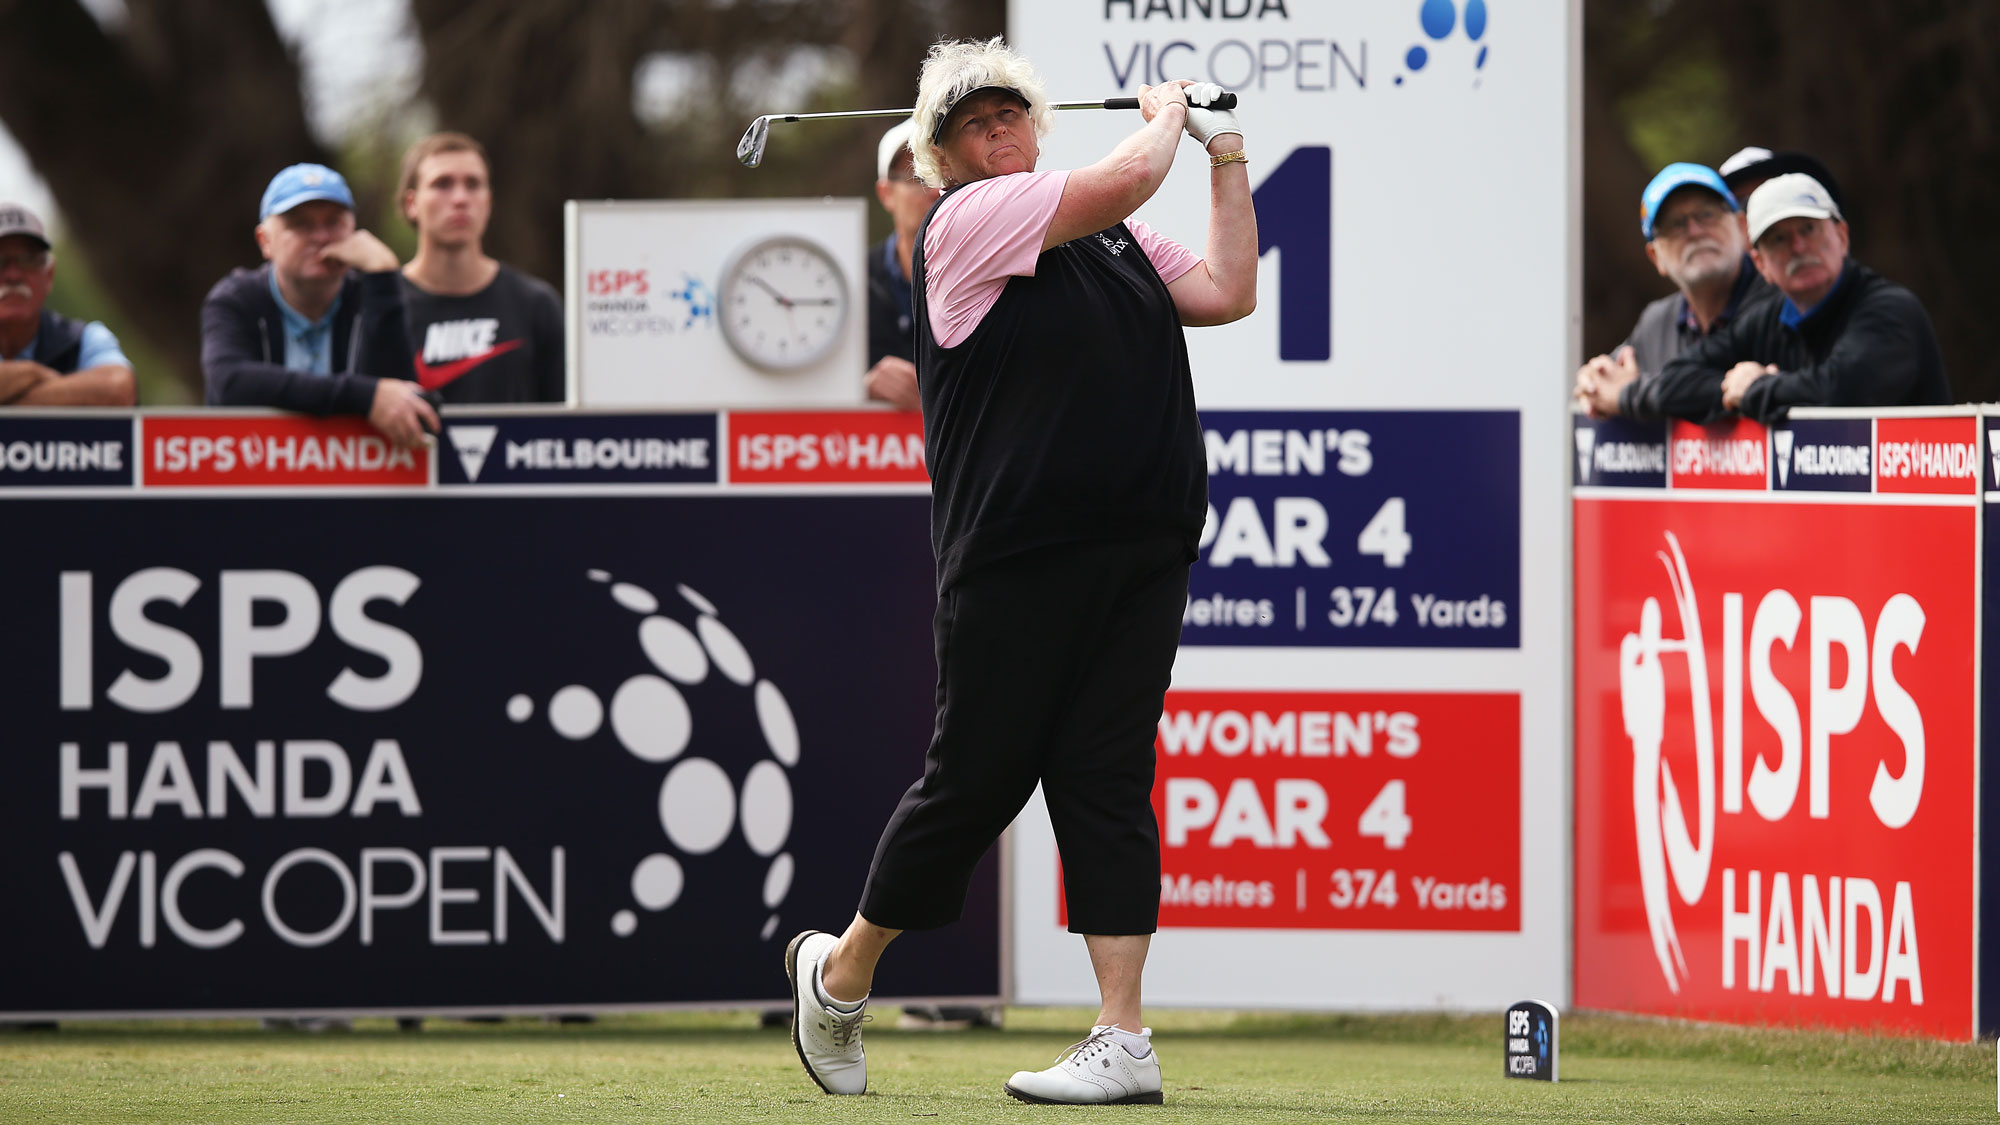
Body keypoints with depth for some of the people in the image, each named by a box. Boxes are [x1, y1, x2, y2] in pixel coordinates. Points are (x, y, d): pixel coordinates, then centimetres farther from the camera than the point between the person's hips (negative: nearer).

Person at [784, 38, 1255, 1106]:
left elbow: (1227, 290, 14)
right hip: (1014, 563, -5)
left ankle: (1123, 1039, 0)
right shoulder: (965, 219, -5)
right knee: (976, 778, 0)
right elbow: (1125, 179, -12)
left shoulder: (1112, 238, 17)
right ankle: (840, 974, 20)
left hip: (1141, 555, 5)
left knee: (1107, 782, 2)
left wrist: (1226, 155, 15)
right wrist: (1165, 115, 8)